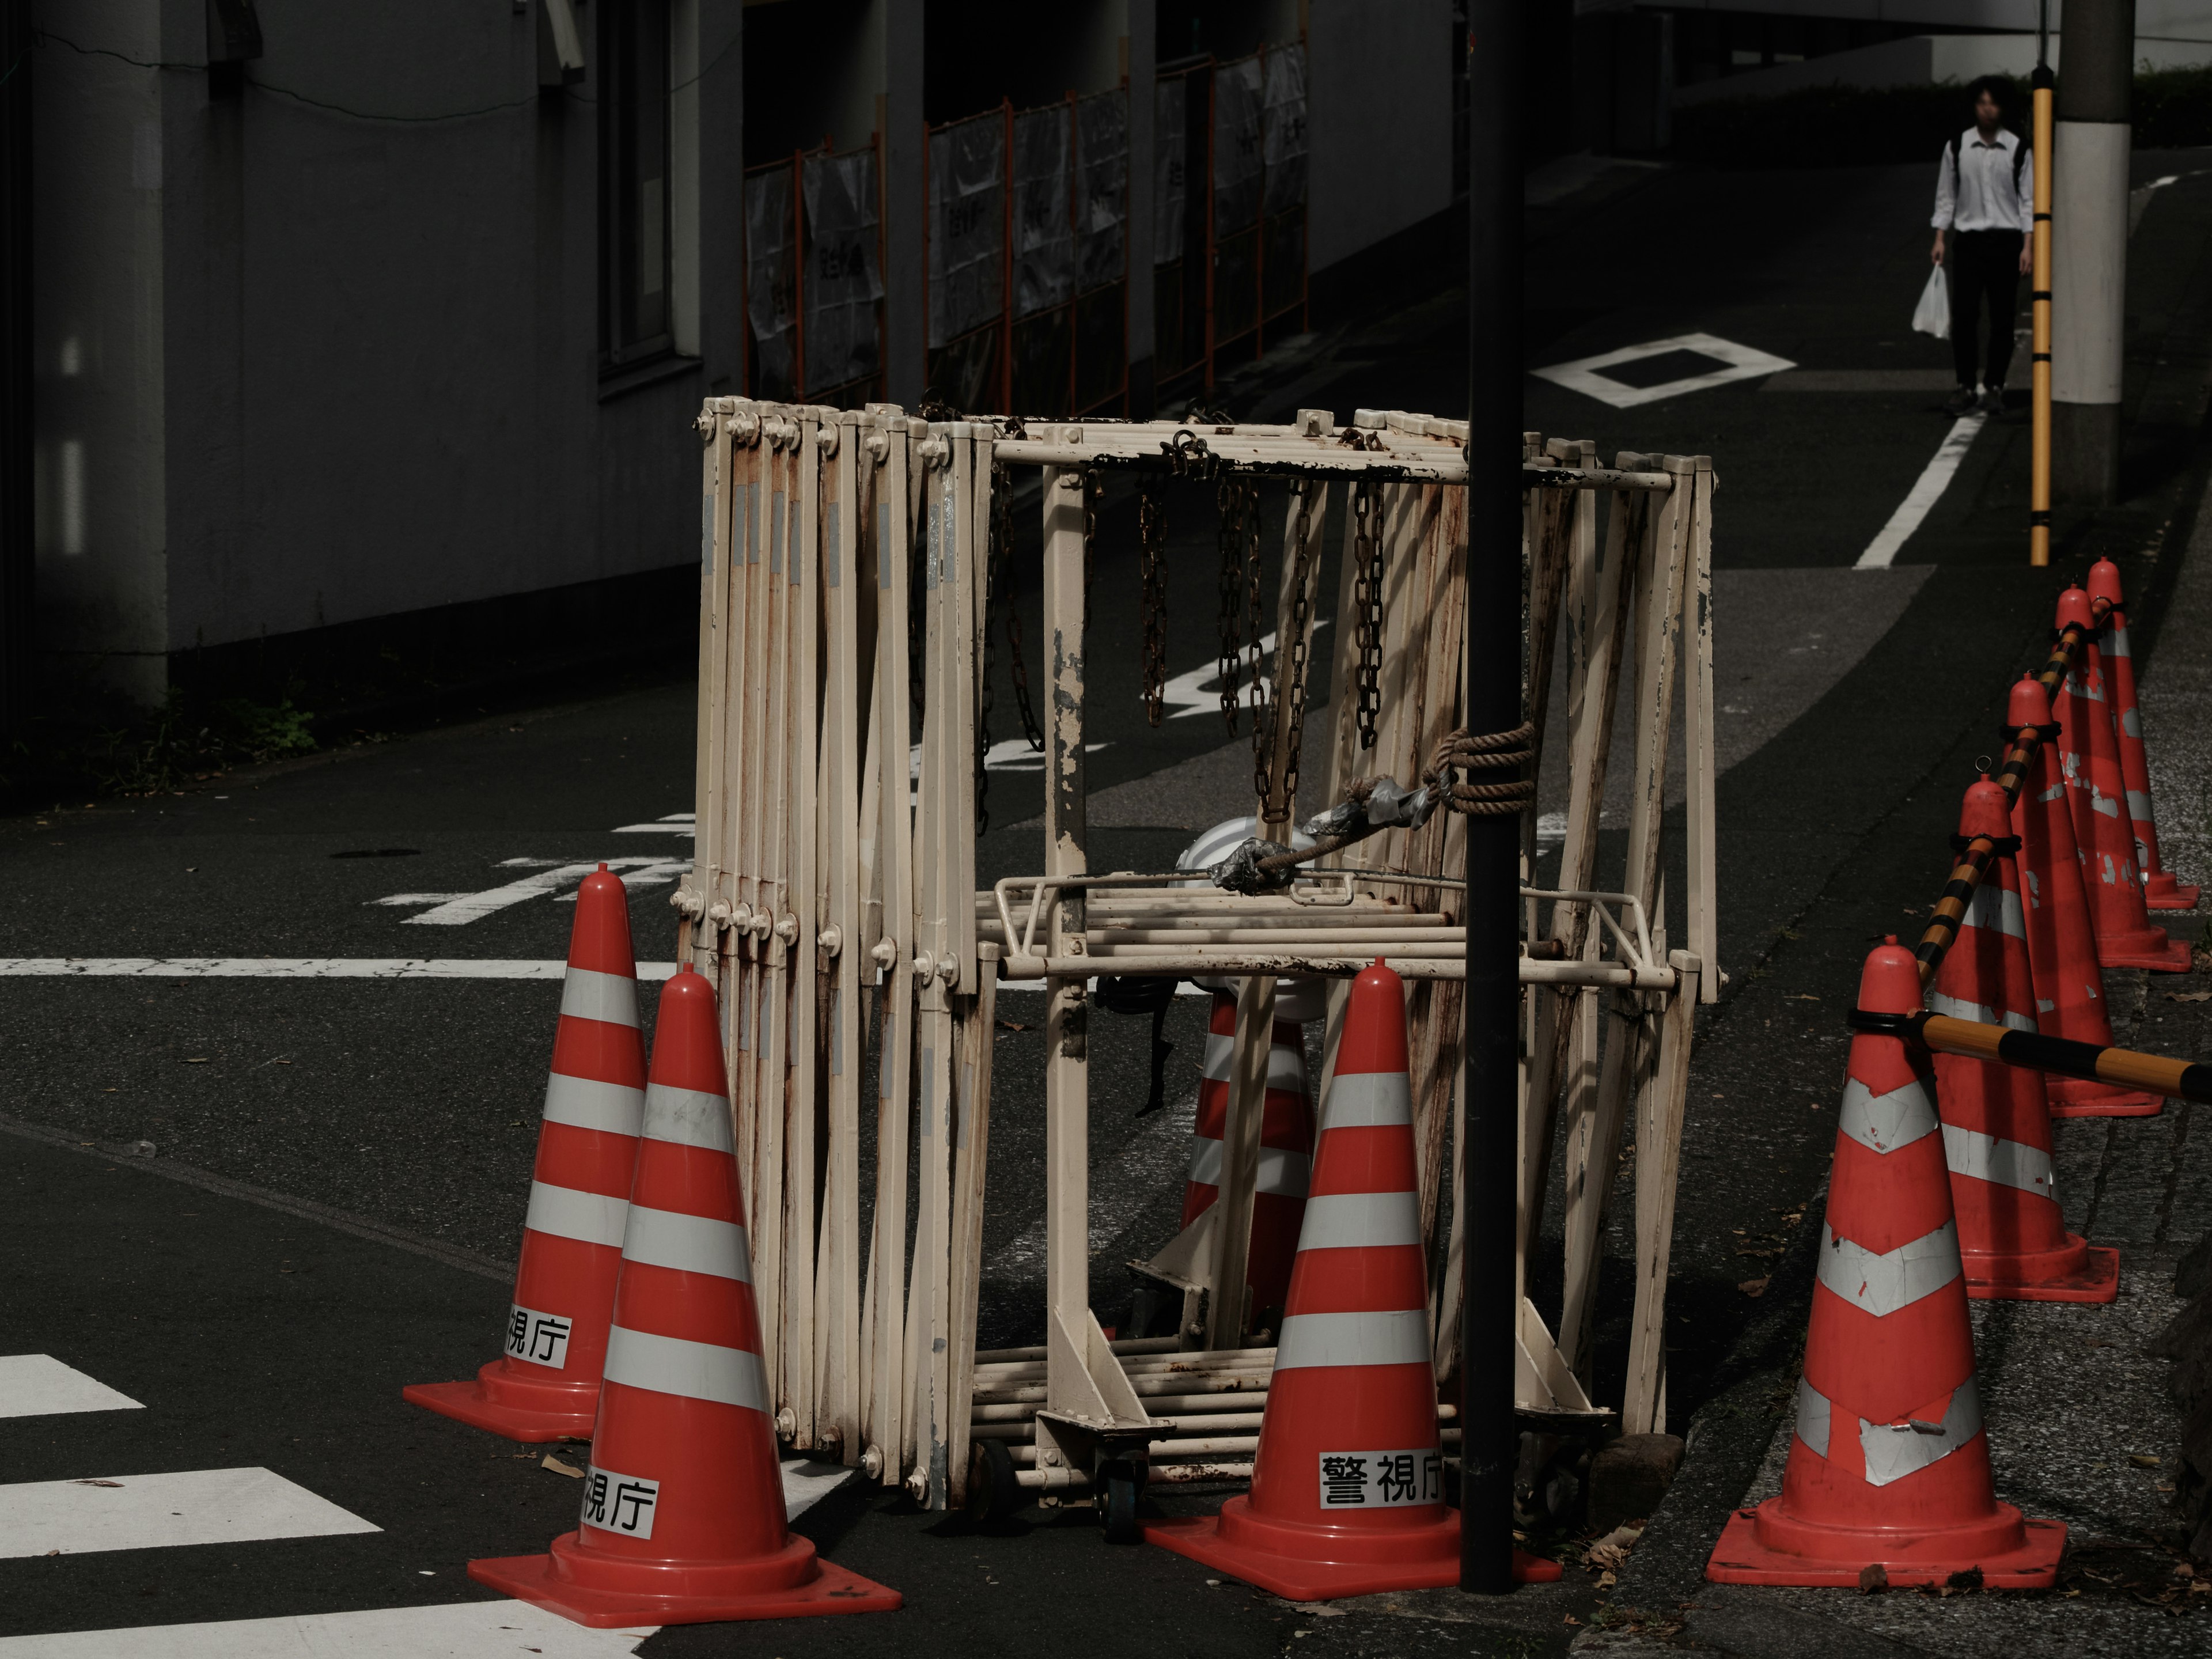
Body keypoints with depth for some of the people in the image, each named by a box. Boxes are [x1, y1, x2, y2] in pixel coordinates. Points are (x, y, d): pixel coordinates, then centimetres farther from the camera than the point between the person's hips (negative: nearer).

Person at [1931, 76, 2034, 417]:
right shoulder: (1957, 147, 3)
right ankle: (1965, 386, 3)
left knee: (2002, 318, 1)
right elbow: (1945, 196, 10)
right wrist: (1940, 239, 3)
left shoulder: (2018, 150, 0)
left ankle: (1994, 387, 10)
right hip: (1968, 238, 1)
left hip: (2006, 240, -1)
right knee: (1962, 315, -5)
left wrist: (2028, 246, -5)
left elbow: (2029, 201, 2)